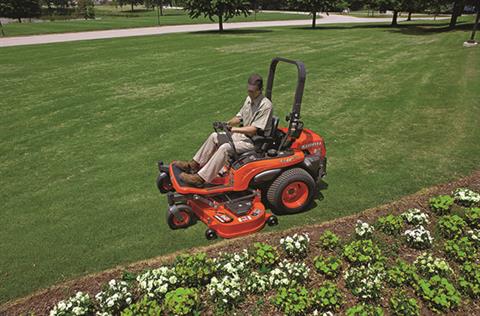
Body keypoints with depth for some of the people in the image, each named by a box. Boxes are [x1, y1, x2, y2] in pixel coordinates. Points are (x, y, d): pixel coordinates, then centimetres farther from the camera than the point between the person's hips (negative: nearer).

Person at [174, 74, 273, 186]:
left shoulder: (266, 106, -21)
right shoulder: (249, 99, 7)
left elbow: (253, 130, -24)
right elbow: (239, 117, 14)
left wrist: (233, 129, -24)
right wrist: (227, 124, -4)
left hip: (256, 141, -9)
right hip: (244, 135, 9)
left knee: (225, 148, -28)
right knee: (214, 137, 0)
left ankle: (200, 178, -26)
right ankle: (194, 165, 5)